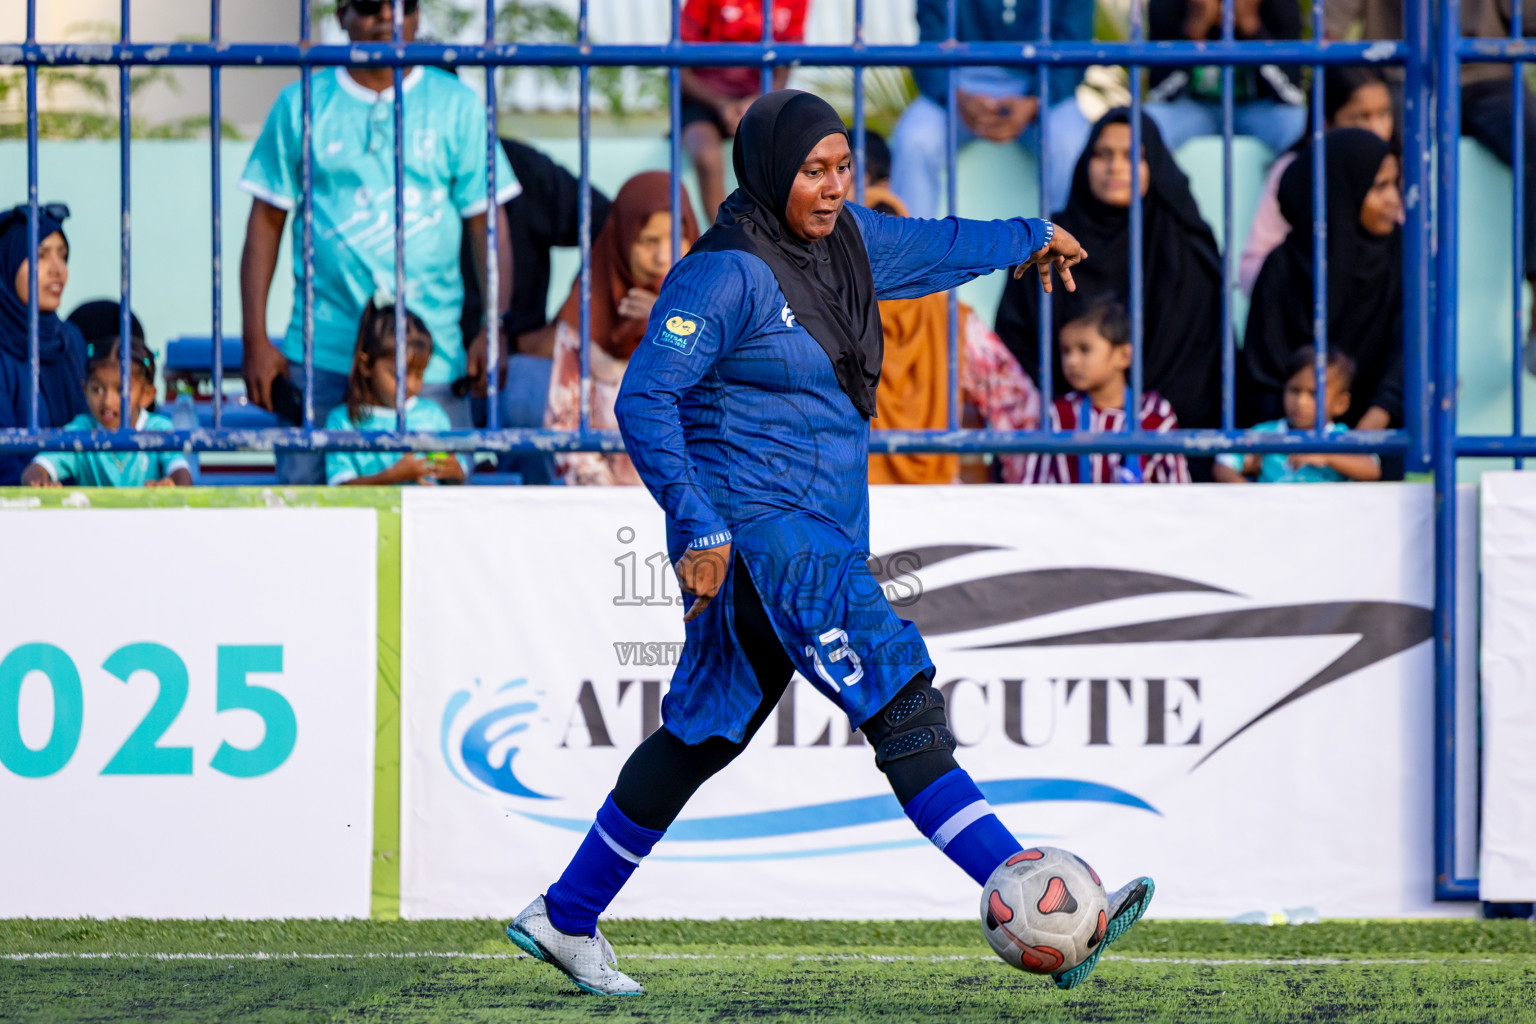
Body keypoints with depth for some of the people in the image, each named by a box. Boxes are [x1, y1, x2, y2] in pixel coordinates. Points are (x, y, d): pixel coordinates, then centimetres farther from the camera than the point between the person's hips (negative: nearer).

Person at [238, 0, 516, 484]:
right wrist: (255, 340, 2)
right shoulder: (302, 105, 9)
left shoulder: (457, 105, 8)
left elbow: (487, 222, 6)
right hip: (322, 356, 0)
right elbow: (266, 222, 9)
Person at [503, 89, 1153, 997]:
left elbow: (926, 248, 32)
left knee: (705, 736, 14)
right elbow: (646, 400, -17)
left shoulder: (842, 242, 11)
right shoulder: (728, 273, -15)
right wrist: (697, 526, -22)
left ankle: (565, 918, 24)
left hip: (822, 537, 9)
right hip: (764, 534, -9)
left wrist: (1030, 237, 47)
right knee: (905, 715, -15)